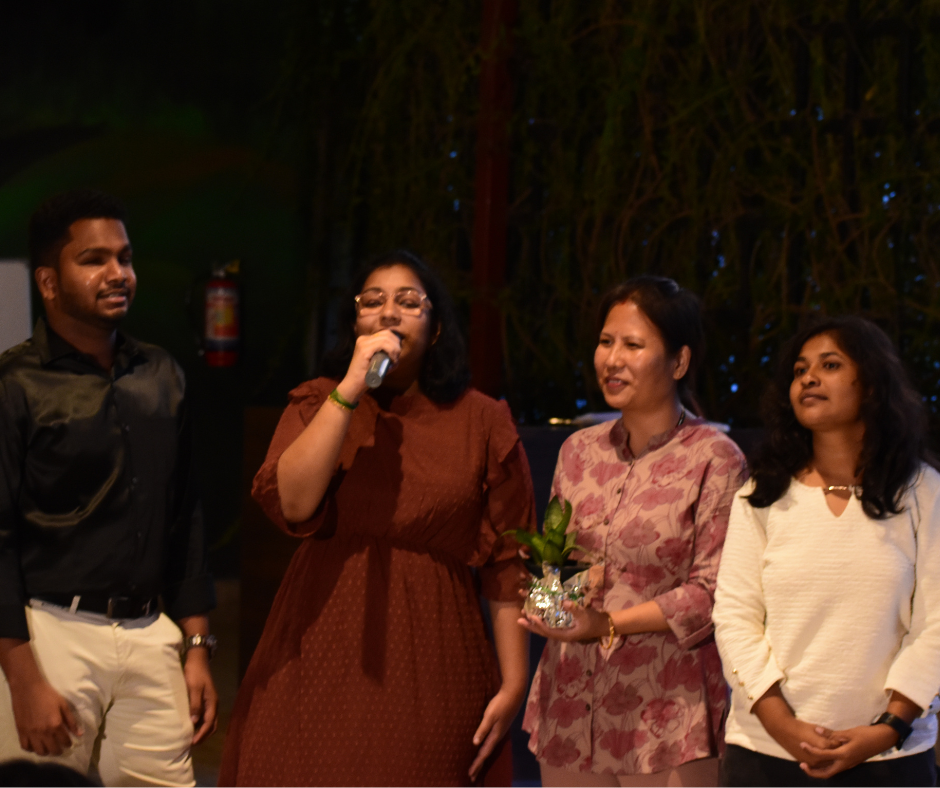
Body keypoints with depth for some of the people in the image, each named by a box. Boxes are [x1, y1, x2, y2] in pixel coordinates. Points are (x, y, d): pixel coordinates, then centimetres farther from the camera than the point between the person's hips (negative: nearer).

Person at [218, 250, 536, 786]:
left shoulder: (482, 423, 4)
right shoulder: (318, 404, 9)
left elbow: (507, 565, 2)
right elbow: (291, 503, -10)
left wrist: (513, 686, -2)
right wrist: (350, 390, -13)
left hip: (430, 672, -1)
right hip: (321, 664, 1)